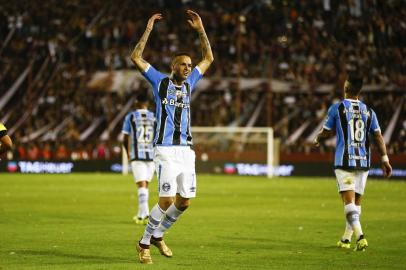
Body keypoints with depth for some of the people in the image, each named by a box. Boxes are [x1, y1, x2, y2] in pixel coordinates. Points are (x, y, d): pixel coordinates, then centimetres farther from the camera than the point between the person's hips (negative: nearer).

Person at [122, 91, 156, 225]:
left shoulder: (130, 117, 0)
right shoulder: (154, 117, 5)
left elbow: (125, 139, 3)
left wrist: (128, 153, 20)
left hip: (137, 155, -3)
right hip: (151, 155, 3)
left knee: (141, 185, -6)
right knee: (145, 185, 14)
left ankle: (145, 213, -20)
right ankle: (141, 214, 20)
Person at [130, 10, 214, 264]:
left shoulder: (189, 84, 16)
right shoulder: (160, 82, 3)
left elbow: (208, 58, 24)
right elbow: (136, 57, -4)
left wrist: (201, 29, 16)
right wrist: (148, 30, -7)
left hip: (186, 150, 6)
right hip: (166, 150, -6)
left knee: (184, 201, 4)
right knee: (167, 200, -13)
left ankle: (158, 235, 24)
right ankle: (145, 243, 1)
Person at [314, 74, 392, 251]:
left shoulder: (336, 109, -2)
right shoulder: (369, 112, 8)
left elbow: (326, 133, 7)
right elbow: (378, 137, 2)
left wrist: (317, 140, 29)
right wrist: (385, 160, 3)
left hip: (344, 161, -4)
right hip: (363, 162, 4)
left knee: (349, 202, -9)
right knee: (356, 202, 15)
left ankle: (360, 236, -28)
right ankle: (346, 239, 25)